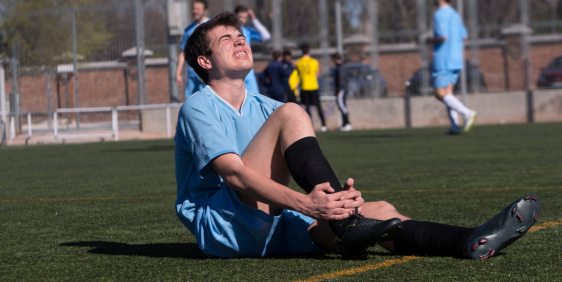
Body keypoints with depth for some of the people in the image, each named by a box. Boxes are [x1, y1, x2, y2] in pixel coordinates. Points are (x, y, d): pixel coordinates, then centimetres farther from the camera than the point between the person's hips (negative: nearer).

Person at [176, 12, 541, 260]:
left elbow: (311, 177, 8)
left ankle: (471, 243, -31)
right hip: (218, 224, -7)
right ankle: (347, 225, -34)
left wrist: (340, 192, -17)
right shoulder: (198, 109, -2)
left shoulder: (264, 107, 22)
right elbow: (234, 173, -19)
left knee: (378, 210, -13)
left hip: (269, 227, 7)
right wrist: (304, 203, -33)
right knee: (291, 114, -21)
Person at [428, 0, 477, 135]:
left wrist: (431, 40, -5)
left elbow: (443, 36, -23)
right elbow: (463, 36, 19)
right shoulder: (455, 15, 15)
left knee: (440, 94, -7)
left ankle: (467, 113, -20)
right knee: (447, 93, 9)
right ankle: (455, 126, 0)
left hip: (443, 61, -9)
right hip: (456, 60, 9)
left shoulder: (440, 14, -13)